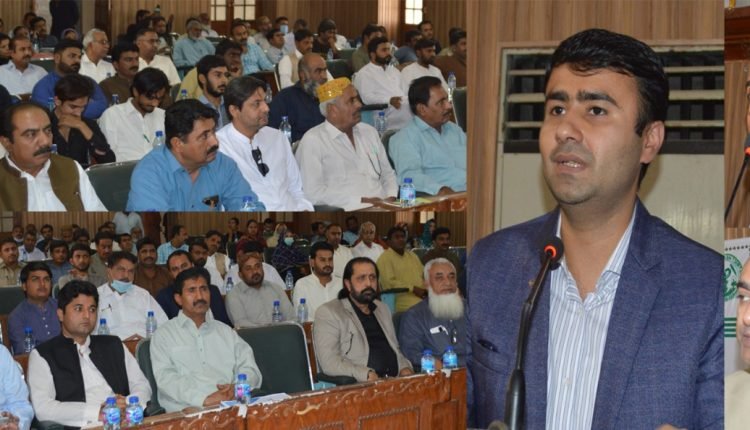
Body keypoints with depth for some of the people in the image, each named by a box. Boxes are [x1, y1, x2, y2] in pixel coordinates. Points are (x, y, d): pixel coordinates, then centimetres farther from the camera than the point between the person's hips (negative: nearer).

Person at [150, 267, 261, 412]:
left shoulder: (226, 331, 24)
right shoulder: (164, 335, 10)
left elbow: (250, 368, 14)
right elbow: (166, 378, -4)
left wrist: (237, 388, -10)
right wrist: (205, 399, -19)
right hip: (187, 409, -3)